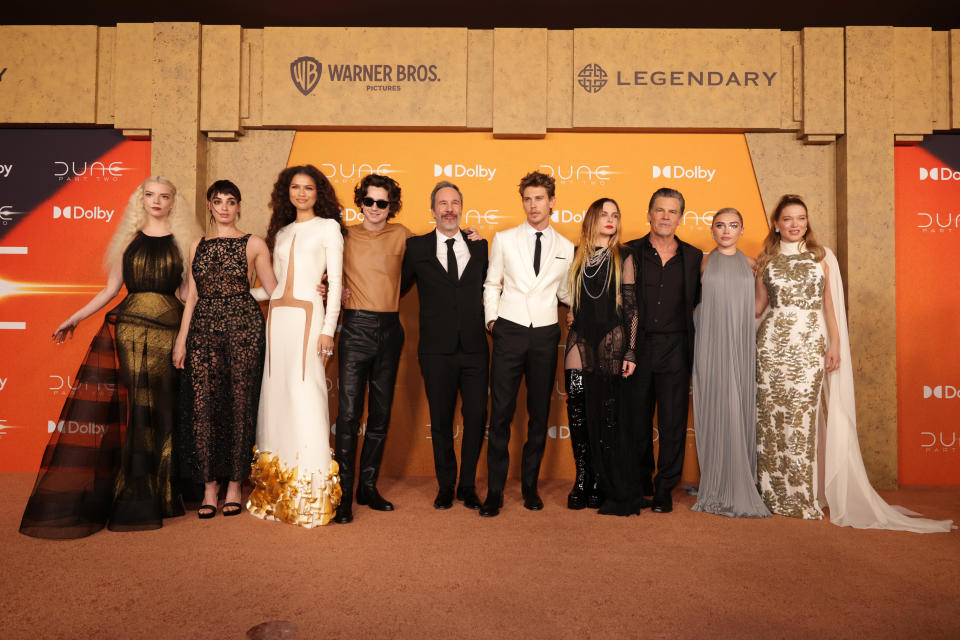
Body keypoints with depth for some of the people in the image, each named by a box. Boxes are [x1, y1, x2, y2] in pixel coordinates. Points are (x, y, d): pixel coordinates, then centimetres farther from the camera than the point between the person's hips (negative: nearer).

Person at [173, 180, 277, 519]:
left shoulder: (253, 244, 5)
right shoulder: (198, 246, 15)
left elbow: (274, 289, 7)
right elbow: (191, 296, 13)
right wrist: (181, 339, 9)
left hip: (243, 327, -3)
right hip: (204, 329, 3)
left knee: (239, 405, 0)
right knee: (202, 405, -2)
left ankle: (234, 485, 12)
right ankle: (209, 486, 10)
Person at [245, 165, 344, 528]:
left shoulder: (328, 227, 5)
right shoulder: (281, 232, 20)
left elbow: (335, 281, -3)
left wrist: (328, 329, -10)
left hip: (308, 316, -5)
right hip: (277, 317, 6)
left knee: (306, 398, -8)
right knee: (277, 395, 4)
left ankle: (310, 499, 0)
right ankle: (277, 495, 12)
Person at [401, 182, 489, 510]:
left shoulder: (479, 246, 10)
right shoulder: (416, 247, 4)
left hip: (474, 348, 1)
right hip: (437, 350, -1)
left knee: (476, 417, 2)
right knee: (441, 421, 8)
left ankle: (468, 485, 20)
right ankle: (446, 486, 24)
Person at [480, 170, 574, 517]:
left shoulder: (567, 248, 8)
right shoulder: (504, 240, 5)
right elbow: (492, 284, 11)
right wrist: (491, 319, 2)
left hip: (545, 335, 2)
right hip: (510, 332, -1)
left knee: (540, 414, 9)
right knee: (500, 413, -2)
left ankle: (530, 485, 23)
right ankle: (495, 491, 8)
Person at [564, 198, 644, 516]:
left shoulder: (623, 257, 3)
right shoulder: (576, 256, 12)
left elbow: (631, 306, 0)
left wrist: (630, 351, -6)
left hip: (611, 339, -3)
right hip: (580, 338, 3)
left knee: (607, 413, -1)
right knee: (578, 411, 0)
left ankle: (603, 485, 10)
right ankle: (582, 481, 12)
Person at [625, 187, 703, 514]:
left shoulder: (693, 257, 8)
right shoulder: (630, 252, 4)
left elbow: (698, 301, 14)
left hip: (675, 349, 0)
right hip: (637, 348, 0)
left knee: (672, 420, 2)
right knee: (637, 418, 9)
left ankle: (664, 489, 15)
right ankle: (641, 482, 27)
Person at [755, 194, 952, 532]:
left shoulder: (822, 256, 9)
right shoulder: (766, 261, 10)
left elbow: (830, 303, 8)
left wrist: (835, 344, 2)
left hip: (810, 345, -1)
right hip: (772, 343, 1)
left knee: (801, 418, -6)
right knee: (770, 417, 0)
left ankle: (803, 497, 5)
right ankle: (773, 494, 11)